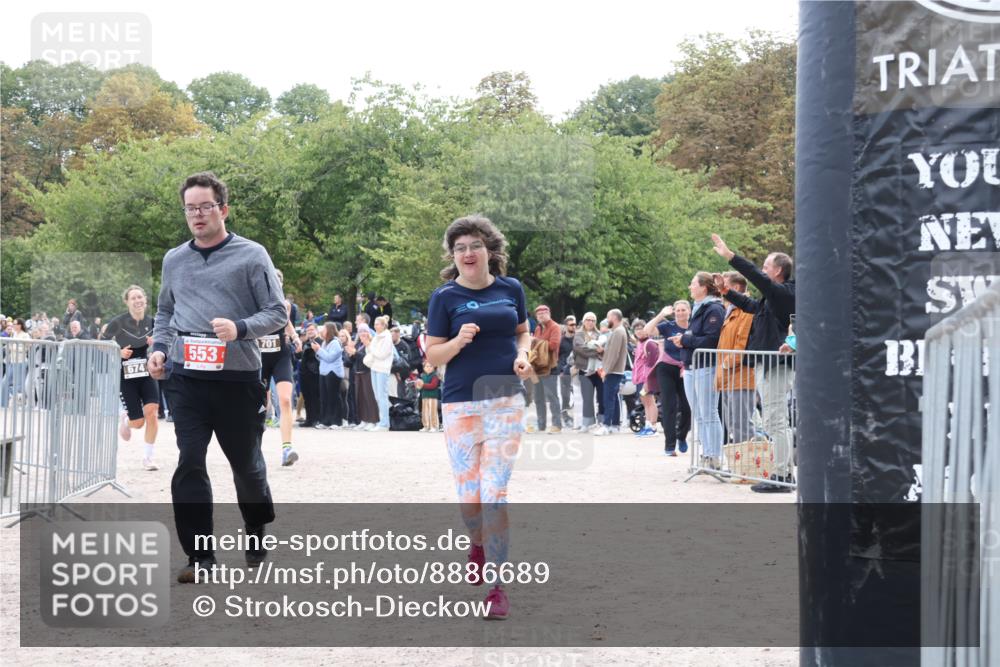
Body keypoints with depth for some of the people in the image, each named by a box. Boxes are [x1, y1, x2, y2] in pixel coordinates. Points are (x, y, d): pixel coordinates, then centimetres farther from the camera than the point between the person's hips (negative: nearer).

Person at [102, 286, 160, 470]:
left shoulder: (152, 322, -1)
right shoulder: (118, 322, -10)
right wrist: (118, 353, -18)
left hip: (147, 374, 2)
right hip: (126, 375, -2)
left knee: (152, 412, -18)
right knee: (138, 422, -2)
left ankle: (148, 458, -2)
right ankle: (125, 419, 39)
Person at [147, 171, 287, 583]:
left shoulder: (251, 256, -2)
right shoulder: (174, 260, 12)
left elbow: (277, 313, -2)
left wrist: (239, 328, -19)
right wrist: (159, 348, 7)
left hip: (238, 378, -3)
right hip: (186, 379, 3)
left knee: (245, 462, 11)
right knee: (189, 463, -7)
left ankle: (257, 531, 36)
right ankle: (200, 555, -2)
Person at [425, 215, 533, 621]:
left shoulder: (511, 289, 4)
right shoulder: (446, 296, -3)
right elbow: (432, 355, -2)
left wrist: (522, 355, -2)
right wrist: (459, 342, -21)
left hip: (507, 400, 0)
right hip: (461, 403, 0)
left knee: (495, 492, -7)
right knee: (468, 494, 5)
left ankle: (498, 588, -3)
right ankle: (479, 544, 40)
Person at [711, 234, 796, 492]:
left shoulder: (786, 294, -12)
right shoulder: (773, 296, 18)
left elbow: (758, 278, -24)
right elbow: (751, 305, 35)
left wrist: (730, 256, -25)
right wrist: (726, 292, 36)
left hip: (775, 367, -11)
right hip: (767, 365, 11)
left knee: (775, 422, -9)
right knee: (778, 422, 14)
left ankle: (781, 476, -7)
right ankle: (786, 473, 20)